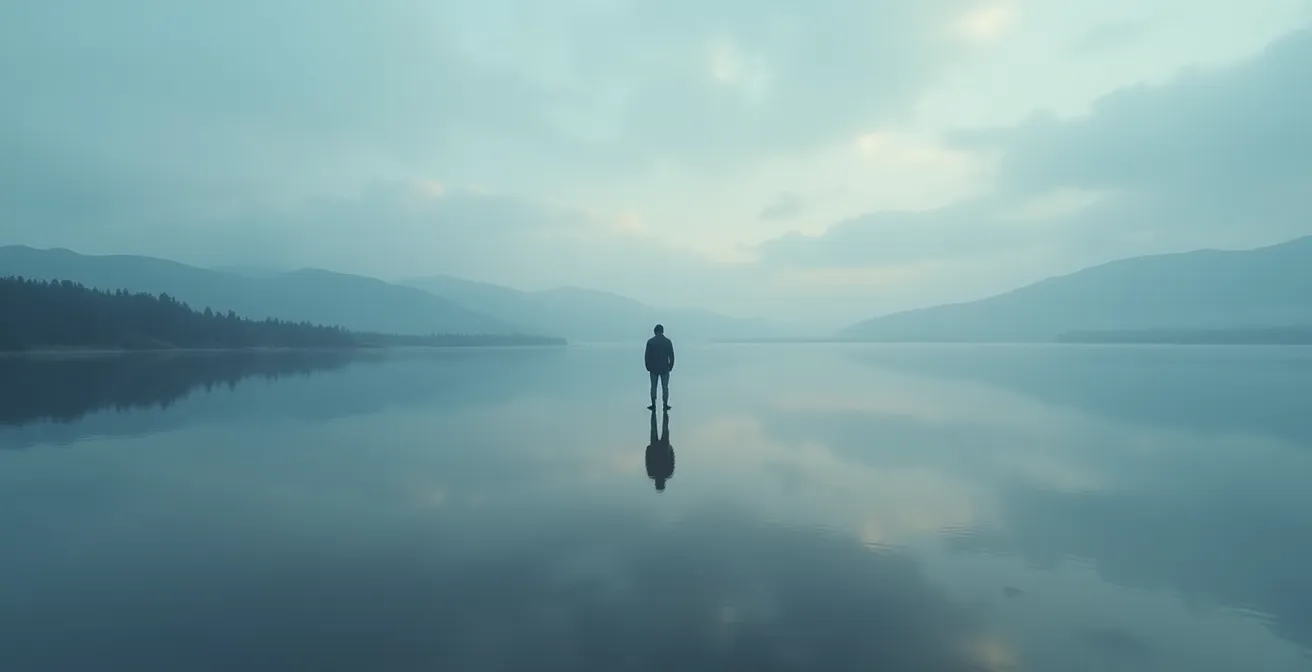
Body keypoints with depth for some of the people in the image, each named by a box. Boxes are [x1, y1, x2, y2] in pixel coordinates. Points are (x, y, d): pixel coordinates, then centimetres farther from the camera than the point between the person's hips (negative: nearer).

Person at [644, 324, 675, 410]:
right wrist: (670, 367, 8)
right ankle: (665, 405, 9)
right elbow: (671, 356, -3)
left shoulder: (650, 341, -5)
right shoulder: (668, 341, -4)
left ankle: (653, 405, 12)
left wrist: (648, 367, 6)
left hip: (653, 369, 0)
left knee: (653, 387, 10)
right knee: (665, 387, 7)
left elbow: (647, 356, -4)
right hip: (665, 369, 0)